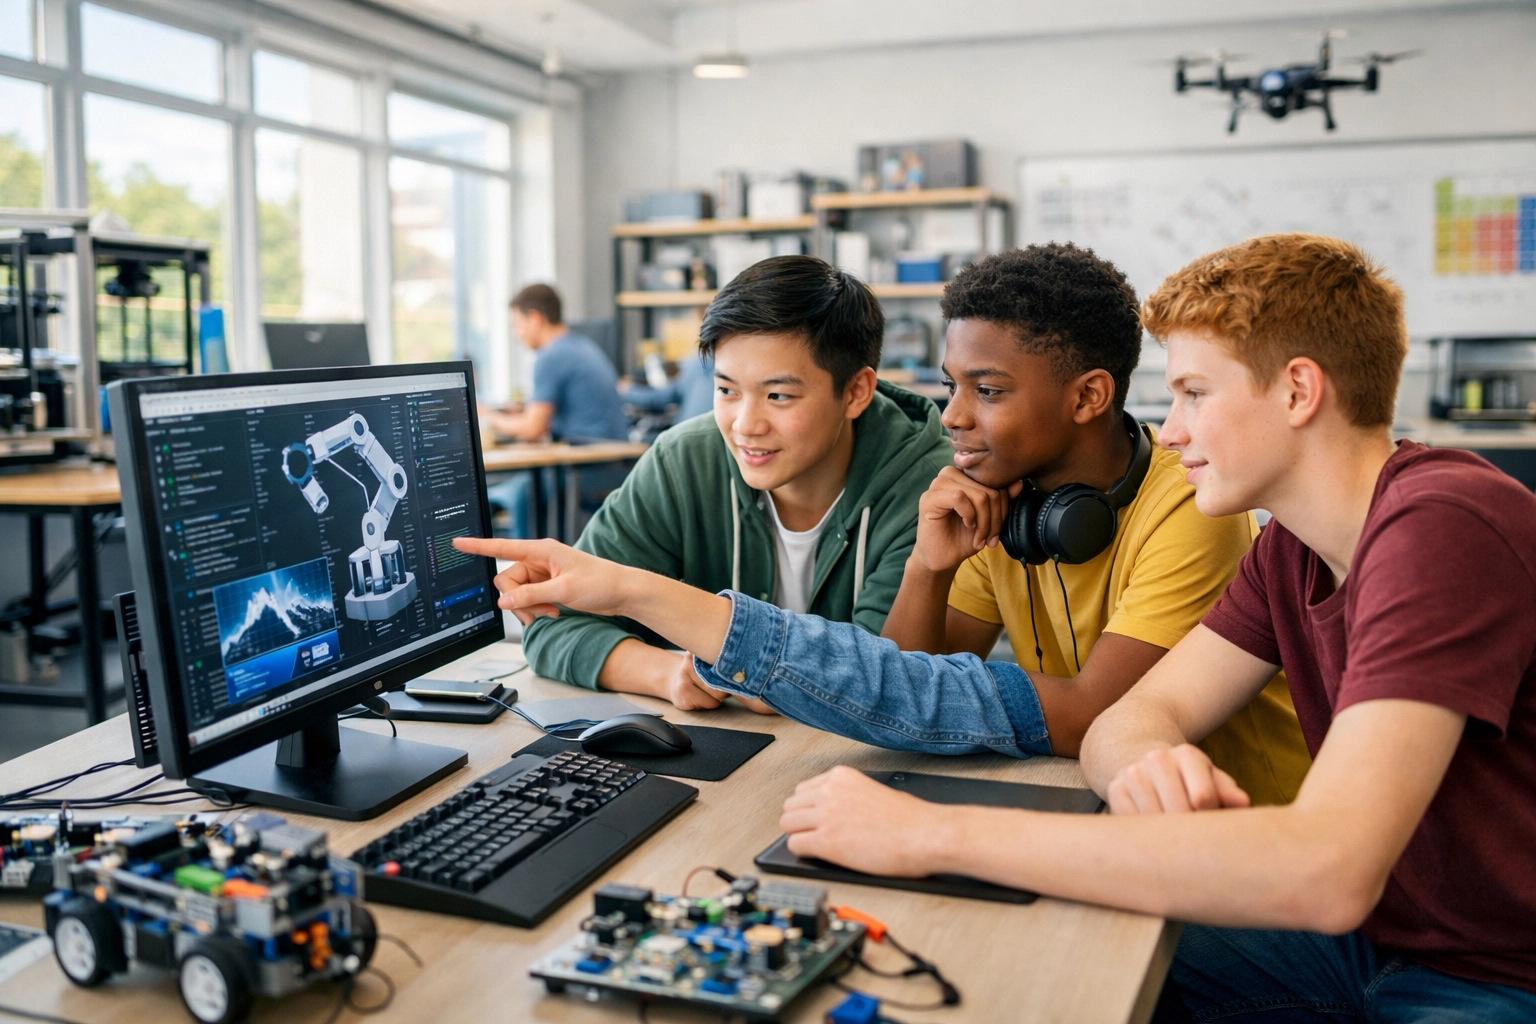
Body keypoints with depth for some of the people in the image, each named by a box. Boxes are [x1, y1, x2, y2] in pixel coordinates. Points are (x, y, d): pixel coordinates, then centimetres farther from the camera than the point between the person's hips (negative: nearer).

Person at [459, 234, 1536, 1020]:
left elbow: (1328, 870, -38)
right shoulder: (1293, 546, 4)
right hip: (1367, 935, 7)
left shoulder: (1445, 526, -26)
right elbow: (1130, 720, 0)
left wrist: (934, 834, -36)